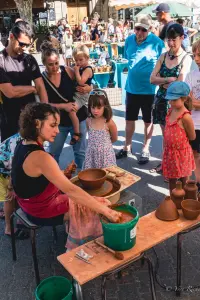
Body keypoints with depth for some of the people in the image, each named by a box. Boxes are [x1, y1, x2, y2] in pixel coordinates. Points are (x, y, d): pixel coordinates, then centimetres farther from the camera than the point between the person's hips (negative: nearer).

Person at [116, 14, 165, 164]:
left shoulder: (157, 42, -14)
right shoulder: (129, 40, -1)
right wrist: (134, 72, 14)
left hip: (149, 88, -4)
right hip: (131, 87, 4)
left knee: (148, 120, 10)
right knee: (130, 118, 14)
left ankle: (146, 149, 25)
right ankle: (127, 147, 30)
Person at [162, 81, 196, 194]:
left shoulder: (185, 116, -24)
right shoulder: (171, 110, -1)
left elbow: (192, 137, -16)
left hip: (181, 153, -7)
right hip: (170, 151, 7)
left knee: (183, 181, 10)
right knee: (171, 179, 20)